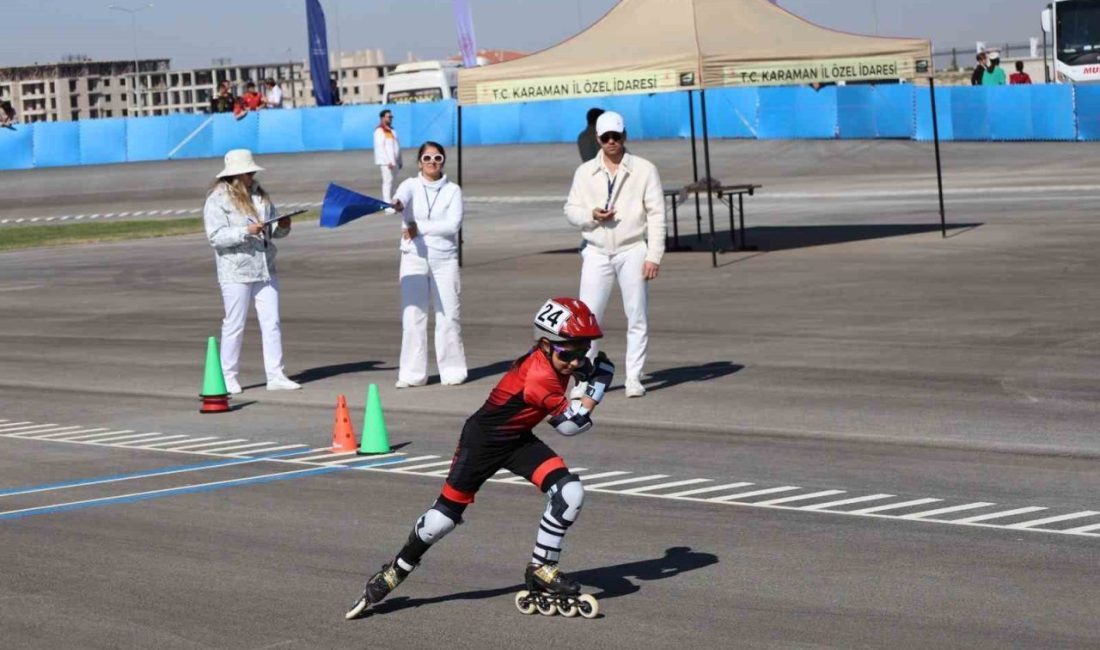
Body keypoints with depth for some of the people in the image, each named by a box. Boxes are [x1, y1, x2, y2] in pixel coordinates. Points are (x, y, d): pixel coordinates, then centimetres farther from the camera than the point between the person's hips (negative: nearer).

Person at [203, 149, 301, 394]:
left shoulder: (260, 195, 14)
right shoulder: (218, 199, -7)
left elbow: (274, 230, 19)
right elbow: (215, 236, -16)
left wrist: (283, 226, -4)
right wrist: (246, 231, -26)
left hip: (265, 270, 6)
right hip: (236, 272, -6)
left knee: (271, 322, 4)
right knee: (234, 325, 0)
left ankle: (276, 376, 7)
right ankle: (228, 377, 10)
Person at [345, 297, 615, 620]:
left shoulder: (556, 357, -9)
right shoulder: (539, 375, -33)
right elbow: (570, 424, -26)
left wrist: (588, 369, -4)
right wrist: (597, 386, -19)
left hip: (518, 440, 8)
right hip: (483, 439, -8)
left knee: (570, 493, -11)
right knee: (445, 514, -1)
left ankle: (541, 568, 4)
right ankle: (395, 572, 22)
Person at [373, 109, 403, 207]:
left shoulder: (392, 131, 17)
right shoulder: (379, 131, -7)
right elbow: (380, 148, -14)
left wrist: (399, 161, 15)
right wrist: (388, 161, -18)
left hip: (394, 162, 8)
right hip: (385, 162, -8)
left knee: (390, 182, 9)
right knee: (388, 181, -12)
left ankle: (389, 202, 14)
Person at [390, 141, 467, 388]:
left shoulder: (453, 190, 5)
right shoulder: (412, 185, 3)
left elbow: (453, 224, -9)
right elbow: (401, 196, -21)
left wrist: (420, 228, -16)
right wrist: (397, 203, -45)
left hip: (444, 259, 0)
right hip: (414, 258, 0)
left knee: (449, 316, 0)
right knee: (413, 316, -3)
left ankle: (452, 370, 9)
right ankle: (412, 373, 1)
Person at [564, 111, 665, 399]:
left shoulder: (644, 170, 0)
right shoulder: (585, 172, 9)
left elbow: (656, 215, -3)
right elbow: (570, 209, 11)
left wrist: (654, 256, -11)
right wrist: (592, 215, -12)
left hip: (632, 251, -2)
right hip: (597, 252, 2)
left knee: (637, 318, 1)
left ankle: (634, 379, 9)